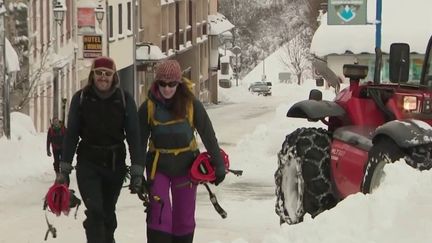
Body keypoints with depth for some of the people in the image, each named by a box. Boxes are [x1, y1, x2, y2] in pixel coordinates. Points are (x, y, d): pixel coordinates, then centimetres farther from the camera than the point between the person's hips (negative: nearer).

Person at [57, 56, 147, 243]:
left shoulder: (124, 100, -4)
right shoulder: (81, 98, -3)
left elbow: (133, 136, -6)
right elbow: (71, 134, 1)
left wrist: (137, 171, -12)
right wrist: (64, 169, -2)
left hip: (115, 164, 1)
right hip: (88, 163, -1)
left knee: (108, 212, 12)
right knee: (95, 211, -15)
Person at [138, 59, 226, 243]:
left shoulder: (192, 105, -11)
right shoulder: (148, 107, -11)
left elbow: (208, 136, -3)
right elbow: (140, 142, -5)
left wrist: (219, 165, 0)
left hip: (186, 166, 1)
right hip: (158, 166, -1)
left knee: (185, 219, 9)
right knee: (159, 216, -13)